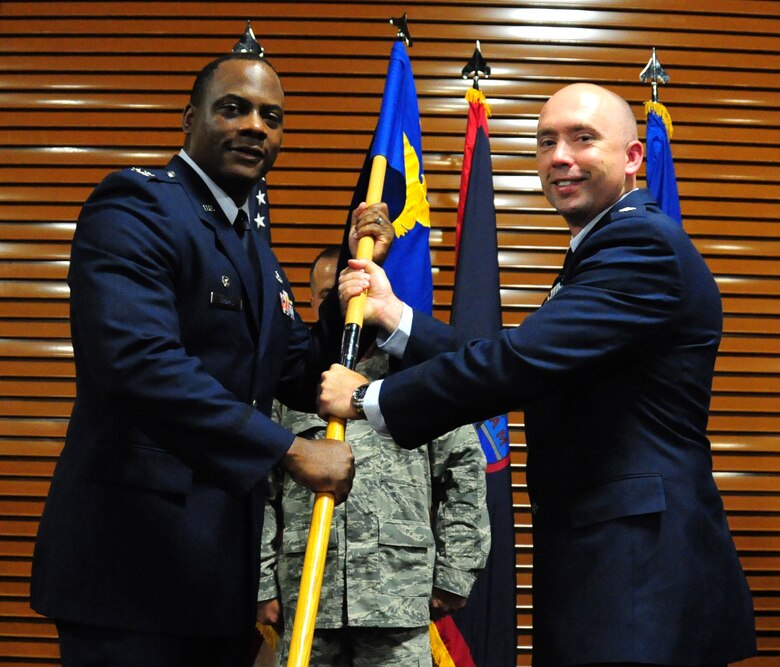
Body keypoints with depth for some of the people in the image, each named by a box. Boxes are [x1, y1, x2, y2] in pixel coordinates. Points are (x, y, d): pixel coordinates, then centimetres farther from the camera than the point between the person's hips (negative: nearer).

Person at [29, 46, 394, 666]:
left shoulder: (255, 248, 17)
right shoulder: (135, 206, -10)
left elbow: (301, 381, 18)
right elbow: (139, 361, -25)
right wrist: (290, 450, -22)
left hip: (223, 561, 9)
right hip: (134, 554, -8)